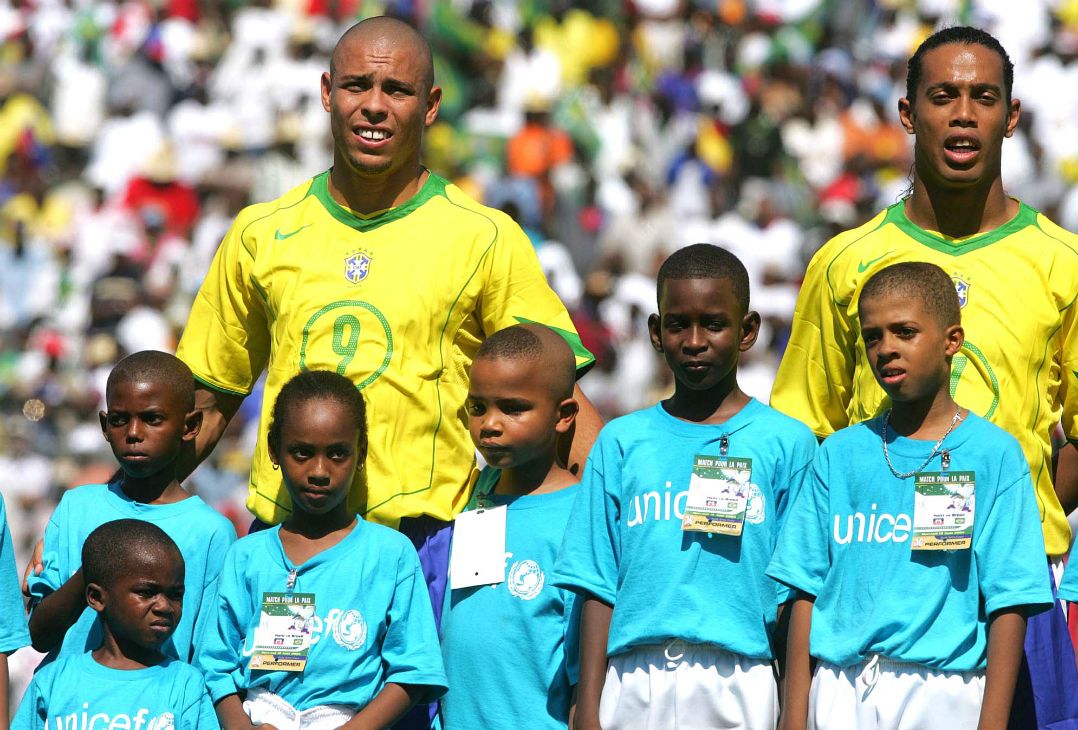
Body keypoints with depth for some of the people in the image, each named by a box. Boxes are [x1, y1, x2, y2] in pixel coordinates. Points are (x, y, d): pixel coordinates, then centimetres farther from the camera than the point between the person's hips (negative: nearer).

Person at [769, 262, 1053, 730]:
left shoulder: (993, 454, 1)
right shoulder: (841, 454, 10)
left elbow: (1009, 603, -3)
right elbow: (807, 590, 9)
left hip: (943, 691, -3)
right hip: (840, 691, 3)